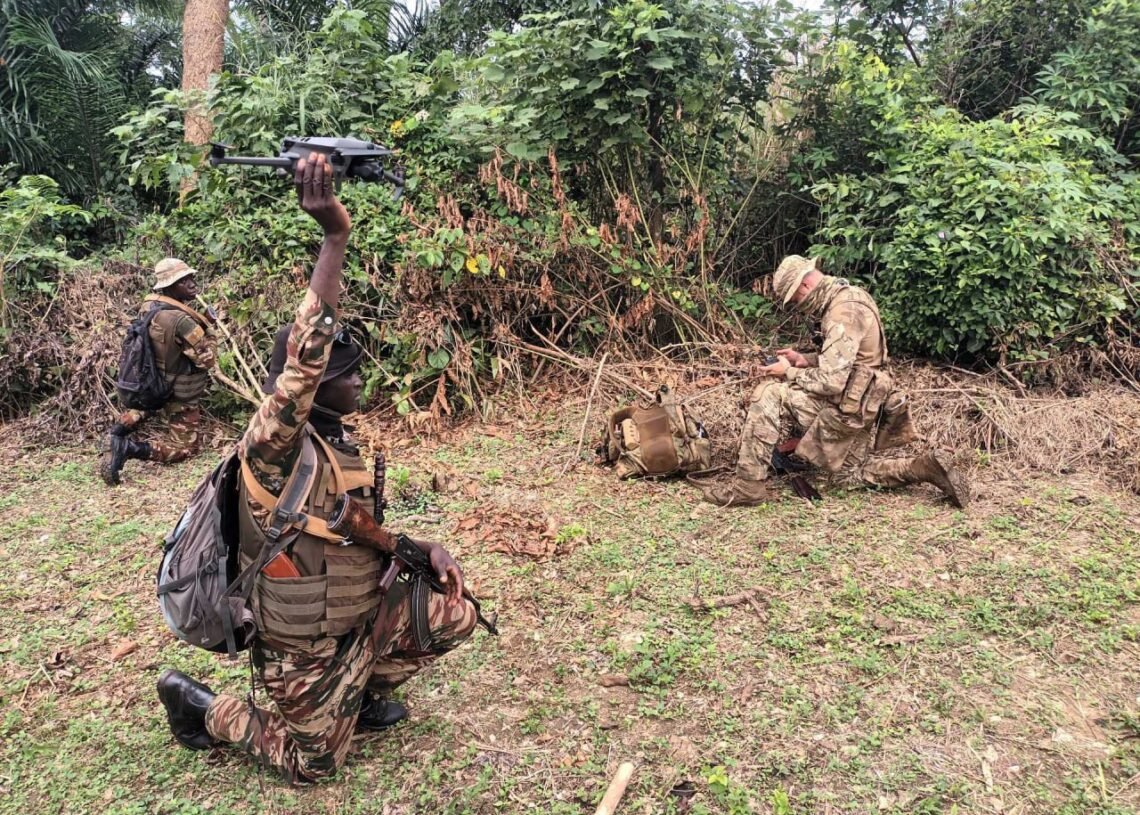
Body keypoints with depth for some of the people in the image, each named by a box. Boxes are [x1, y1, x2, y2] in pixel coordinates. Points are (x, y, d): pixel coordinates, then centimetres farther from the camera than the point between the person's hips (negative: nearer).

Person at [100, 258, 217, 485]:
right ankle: (131, 448, -12)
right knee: (186, 445, 5)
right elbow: (207, 358, -24)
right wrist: (209, 328, -11)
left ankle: (126, 423, 16)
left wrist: (200, 323, 1)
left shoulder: (148, 306, -4)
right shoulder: (181, 320, -30)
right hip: (177, 396, -8)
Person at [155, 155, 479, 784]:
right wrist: (334, 237, -50)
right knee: (312, 764, 9)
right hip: (306, 644, -7)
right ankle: (201, 702, 26)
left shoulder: (334, 442, 0)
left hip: (359, 616, 7)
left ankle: (363, 693, 22)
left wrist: (422, 548, -4)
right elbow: (304, 355, -44)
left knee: (455, 614, 1)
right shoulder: (273, 443, -26)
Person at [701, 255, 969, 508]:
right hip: (859, 404, 10)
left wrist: (789, 372, -13)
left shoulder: (844, 312, -23)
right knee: (854, 474, 24)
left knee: (768, 396, -16)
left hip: (846, 408, -10)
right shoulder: (850, 296, 9)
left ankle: (749, 485, -14)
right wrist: (804, 360, 7)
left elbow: (831, 381, -27)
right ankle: (926, 467, 12)